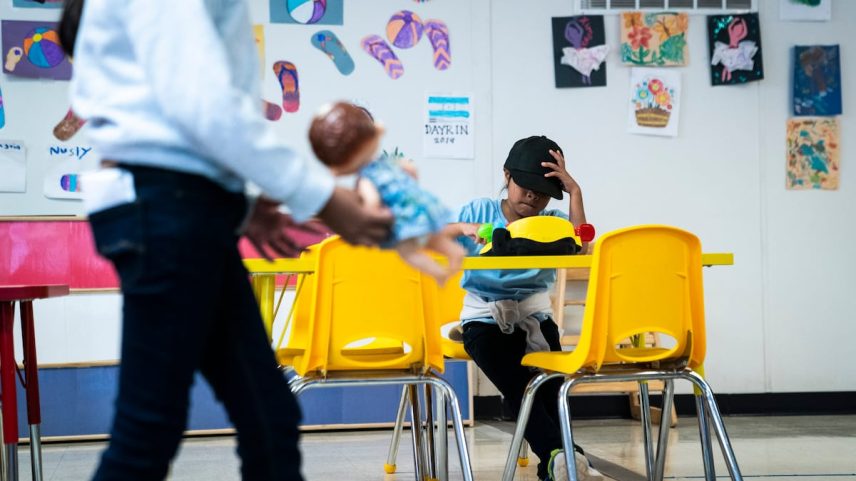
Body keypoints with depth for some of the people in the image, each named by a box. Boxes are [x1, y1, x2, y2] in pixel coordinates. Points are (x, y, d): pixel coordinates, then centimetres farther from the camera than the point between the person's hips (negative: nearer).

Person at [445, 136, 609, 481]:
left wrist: (575, 191, -12)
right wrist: (462, 229, -24)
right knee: (517, 384, -27)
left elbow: (579, 249, -15)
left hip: (533, 314, 2)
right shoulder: (480, 211, 5)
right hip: (484, 318, -2)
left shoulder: (552, 221, 7)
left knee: (548, 380, -26)